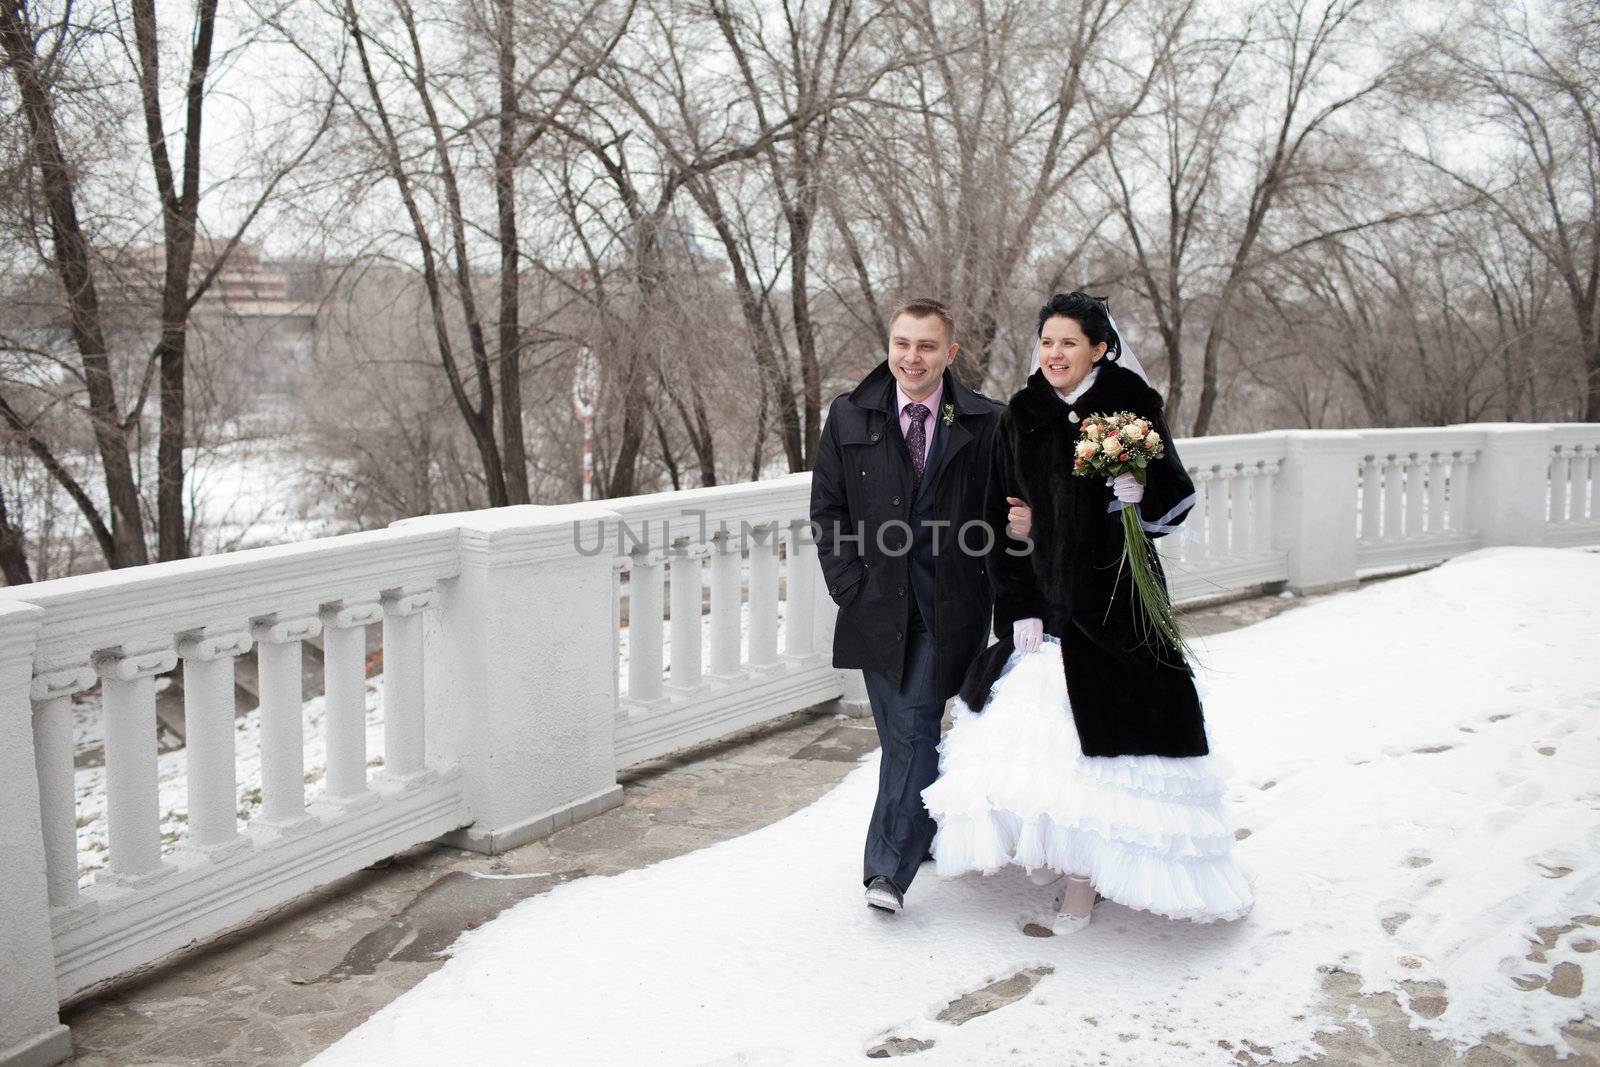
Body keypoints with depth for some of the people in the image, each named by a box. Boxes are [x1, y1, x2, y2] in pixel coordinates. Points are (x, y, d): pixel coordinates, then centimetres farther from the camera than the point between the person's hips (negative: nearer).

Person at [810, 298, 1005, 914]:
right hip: (878, 602, 3)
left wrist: (985, 591, -3)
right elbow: (827, 507, 7)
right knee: (901, 733, 10)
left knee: (914, 730, -7)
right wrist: (850, 587, 0)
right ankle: (919, 834, 31)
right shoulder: (849, 417, 4)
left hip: (949, 607, -2)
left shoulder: (985, 423, -2)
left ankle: (889, 868, -2)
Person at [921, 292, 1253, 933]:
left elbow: (1178, 500, 2)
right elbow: (1001, 520, 5)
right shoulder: (1020, 418, 5)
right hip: (1039, 606, 3)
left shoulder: (1132, 408, -2)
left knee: (1097, 740, -2)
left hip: (1114, 605, -3)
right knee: (1032, 730, 2)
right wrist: (1018, 610, -1)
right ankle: (1066, 858, 23)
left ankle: (1084, 877, 12)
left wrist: (1142, 494, -22)